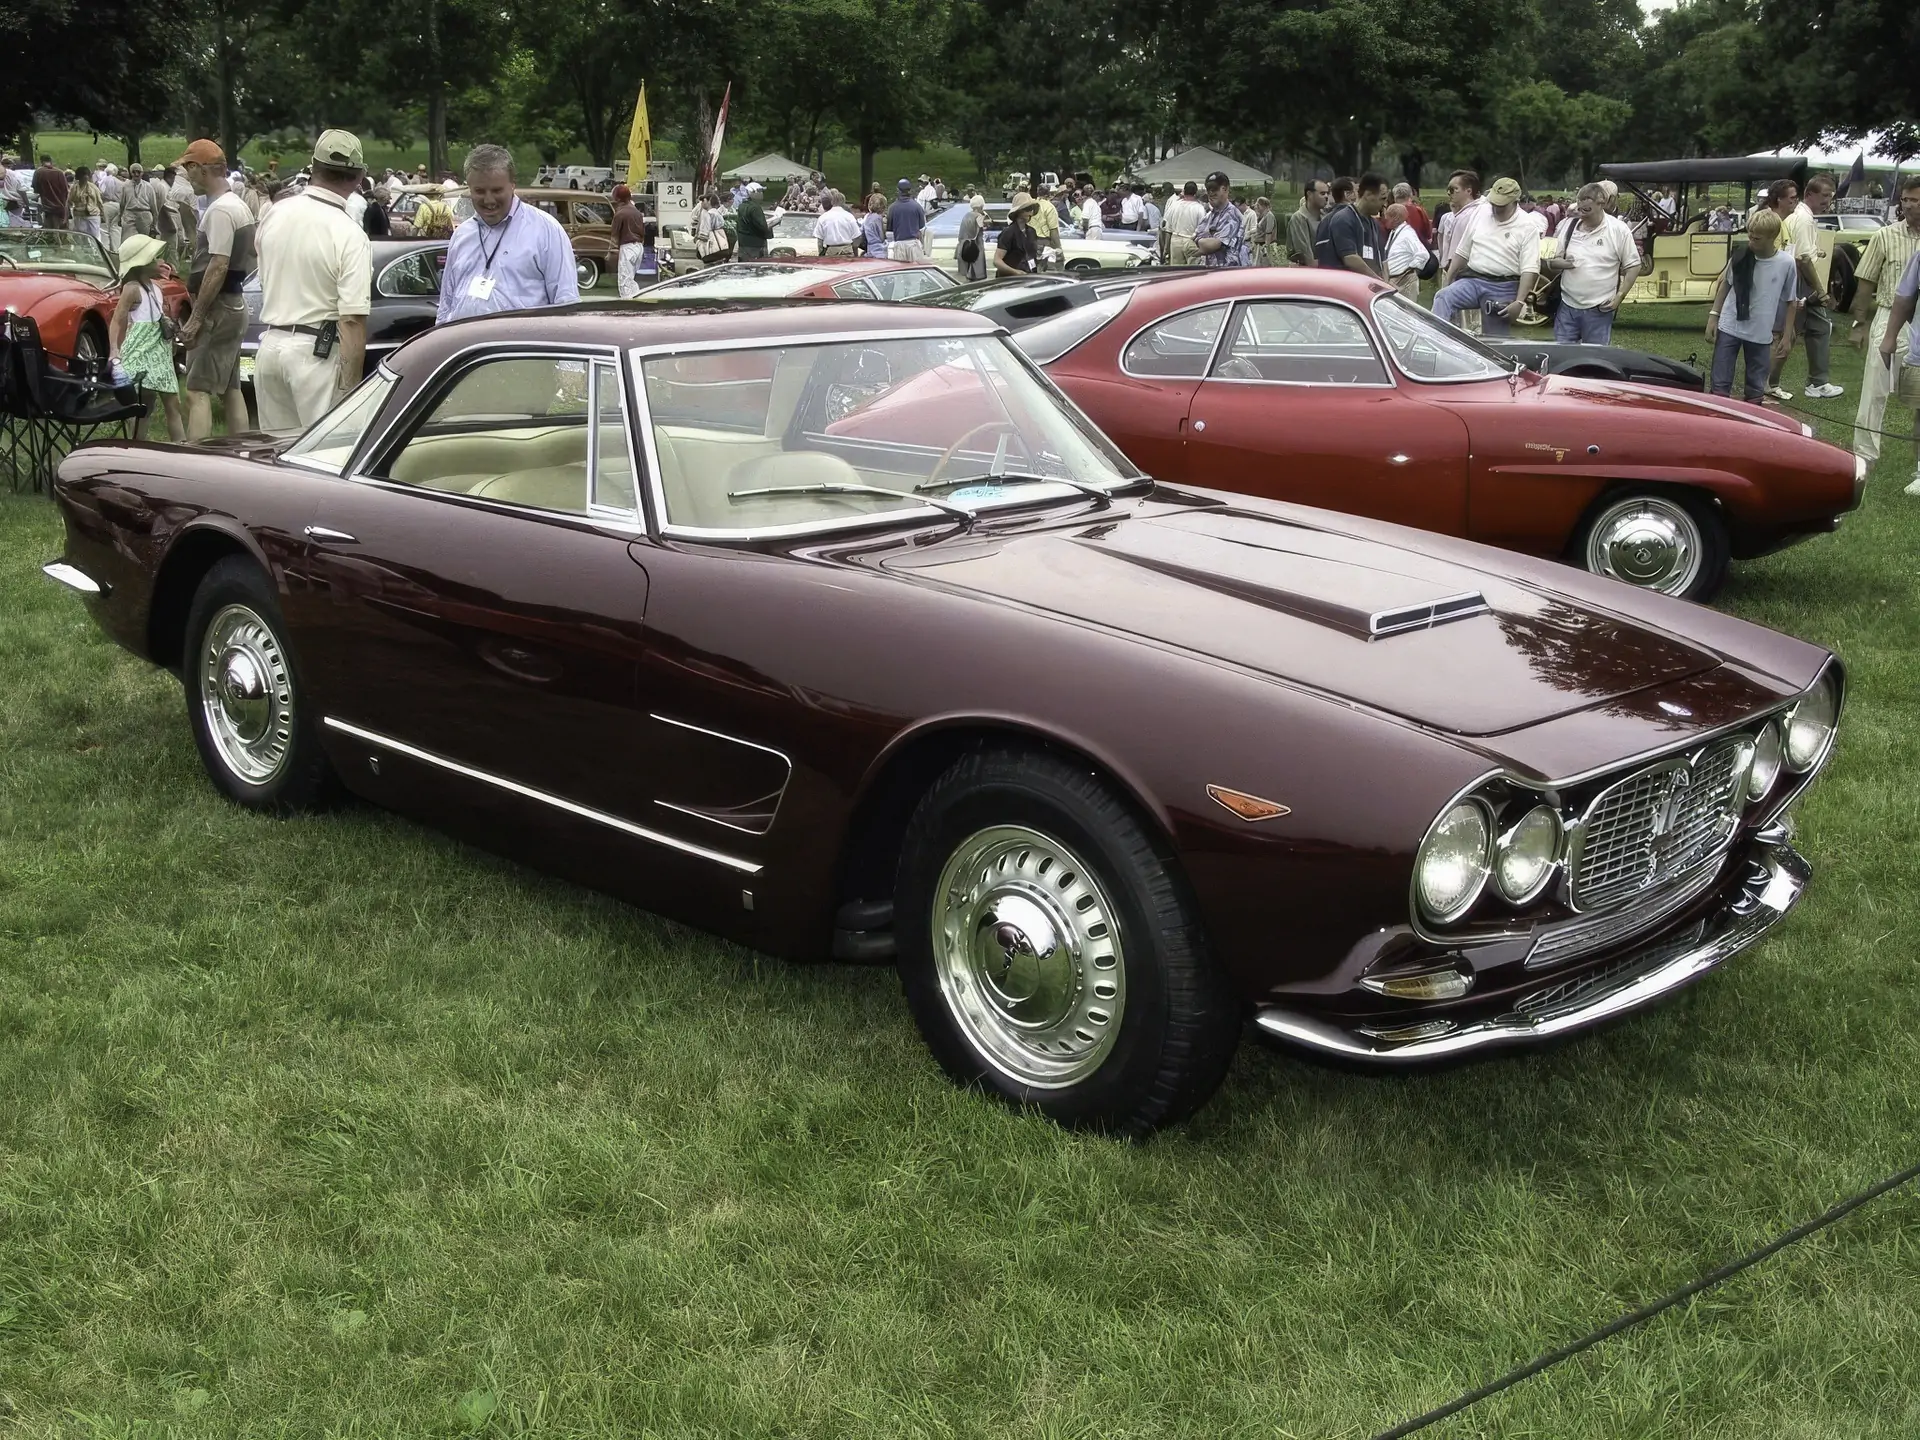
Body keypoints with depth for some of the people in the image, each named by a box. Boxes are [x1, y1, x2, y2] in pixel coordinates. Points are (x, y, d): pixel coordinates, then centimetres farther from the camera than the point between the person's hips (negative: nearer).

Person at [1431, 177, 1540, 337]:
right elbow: (1462, 252, 16)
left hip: (1504, 288, -4)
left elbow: (1530, 269, -12)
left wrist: (1519, 302, -21)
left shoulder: (1526, 227, -7)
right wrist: (1447, 279, 13)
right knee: (1443, 298, -25)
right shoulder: (1481, 216, 7)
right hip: (1473, 279, 4)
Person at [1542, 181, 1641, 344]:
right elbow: (1551, 263, 13)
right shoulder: (1568, 226, 5)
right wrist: (1557, 264, -11)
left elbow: (1633, 267, -1)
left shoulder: (1619, 230, -5)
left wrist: (1619, 297, -9)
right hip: (1567, 307, 3)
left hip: (1599, 310, -3)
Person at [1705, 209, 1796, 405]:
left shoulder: (1786, 264, -9)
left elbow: (1791, 302, 0)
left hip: (1760, 335, -1)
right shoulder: (1741, 256, -6)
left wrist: (1786, 335, 2)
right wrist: (1713, 315, 4)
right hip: (1729, 328, 1)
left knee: (1756, 389, 9)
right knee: (1720, 385, 5)